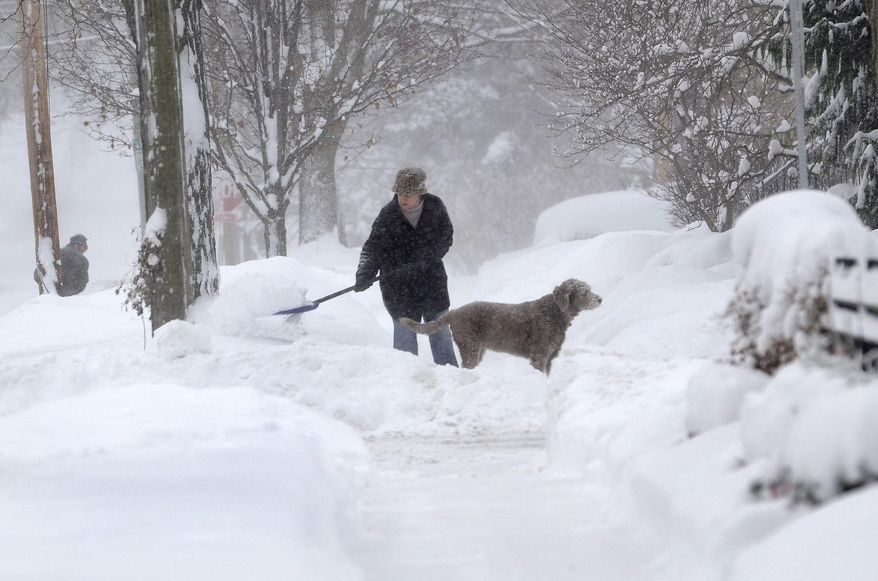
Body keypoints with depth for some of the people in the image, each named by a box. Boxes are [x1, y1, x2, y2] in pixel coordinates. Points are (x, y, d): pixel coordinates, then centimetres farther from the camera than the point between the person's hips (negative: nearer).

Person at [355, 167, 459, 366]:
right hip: (399, 287, -2)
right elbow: (373, 248, -8)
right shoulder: (388, 214, -11)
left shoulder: (434, 207, -6)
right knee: (405, 333, -3)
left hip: (432, 281, 2)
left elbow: (446, 238, -2)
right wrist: (364, 275, -22)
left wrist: (424, 259, -16)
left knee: (441, 333, 11)